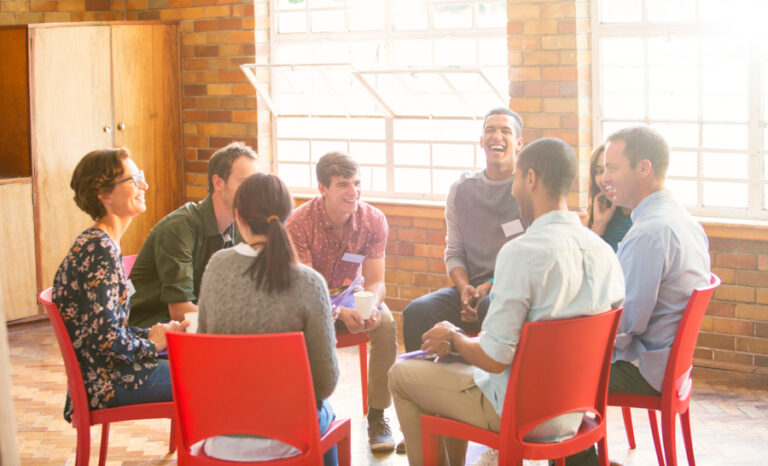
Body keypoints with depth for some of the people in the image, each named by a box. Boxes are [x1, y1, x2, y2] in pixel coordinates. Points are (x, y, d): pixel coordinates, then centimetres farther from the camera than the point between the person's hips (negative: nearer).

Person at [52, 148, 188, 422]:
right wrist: (151, 343, -9)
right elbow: (105, 339, -24)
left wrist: (152, 333, 3)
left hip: (103, 373, 10)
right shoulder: (101, 250, -20)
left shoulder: (94, 244, 11)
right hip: (107, 383, -10)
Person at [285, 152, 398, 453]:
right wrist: (341, 313, -42)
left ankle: (377, 416, -14)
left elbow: (375, 281, -12)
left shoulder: (374, 220, -13)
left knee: (386, 324, -27)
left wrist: (371, 306, -37)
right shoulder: (299, 222, -22)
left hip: (352, 293, 2)